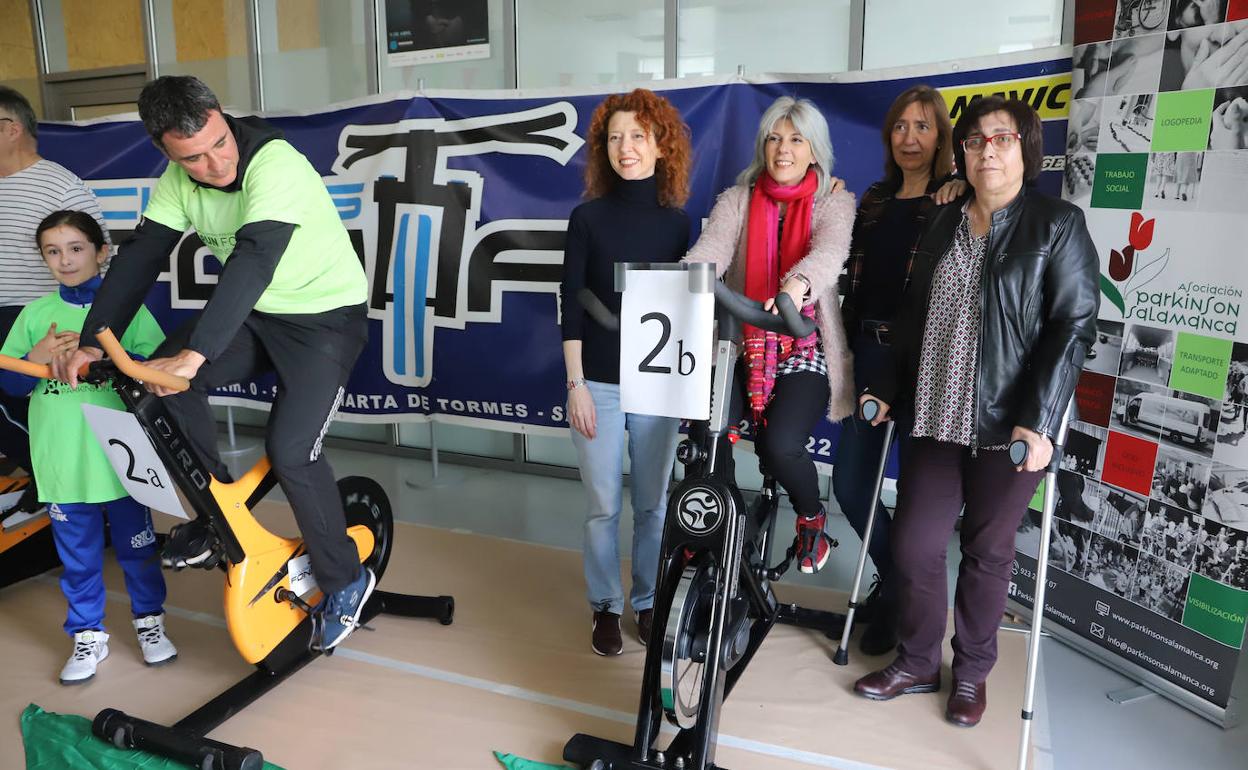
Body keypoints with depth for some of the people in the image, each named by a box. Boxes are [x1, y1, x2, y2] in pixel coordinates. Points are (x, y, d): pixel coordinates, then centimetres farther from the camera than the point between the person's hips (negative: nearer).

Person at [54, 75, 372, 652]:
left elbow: (253, 261, -38)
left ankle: (345, 581, 4)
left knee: (290, 452, -18)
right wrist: (92, 341, -17)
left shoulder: (275, 165, -27)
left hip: (327, 316, -6)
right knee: (162, 383, -12)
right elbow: (140, 257, -6)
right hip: (256, 314, 7)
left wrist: (195, 353, -45)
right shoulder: (178, 181, -5)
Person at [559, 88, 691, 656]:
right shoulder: (588, 217, -1)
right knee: (604, 505, 6)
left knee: (653, 503, 8)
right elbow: (571, 306, -2)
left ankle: (648, 604, 26)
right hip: (599, 384, -1)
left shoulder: (677, 222, 4)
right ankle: (605, 607, 24)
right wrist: (575, 384, -7)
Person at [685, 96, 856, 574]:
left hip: (805, 351, -2)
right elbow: (708, 252, -13)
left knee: (779, 445, -23)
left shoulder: (834, 203, 1)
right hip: (742, 347, 2)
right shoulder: (737, 200, 6)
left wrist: (797, 285, -45)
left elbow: (828, 254, -22)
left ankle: (812, 516, 13)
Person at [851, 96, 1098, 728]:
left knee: (987, 551, 10)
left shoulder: (1058, 225, -3)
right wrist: (888, 390, 13)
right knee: (913, 545, 5)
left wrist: (1038, 419, -18)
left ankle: (971, 672, 31)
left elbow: (1073, 326, -9)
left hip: (1009, 426, -4)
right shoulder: (942, 225, 11)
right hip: (936, 418, 4)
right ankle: (917, 663, 27)